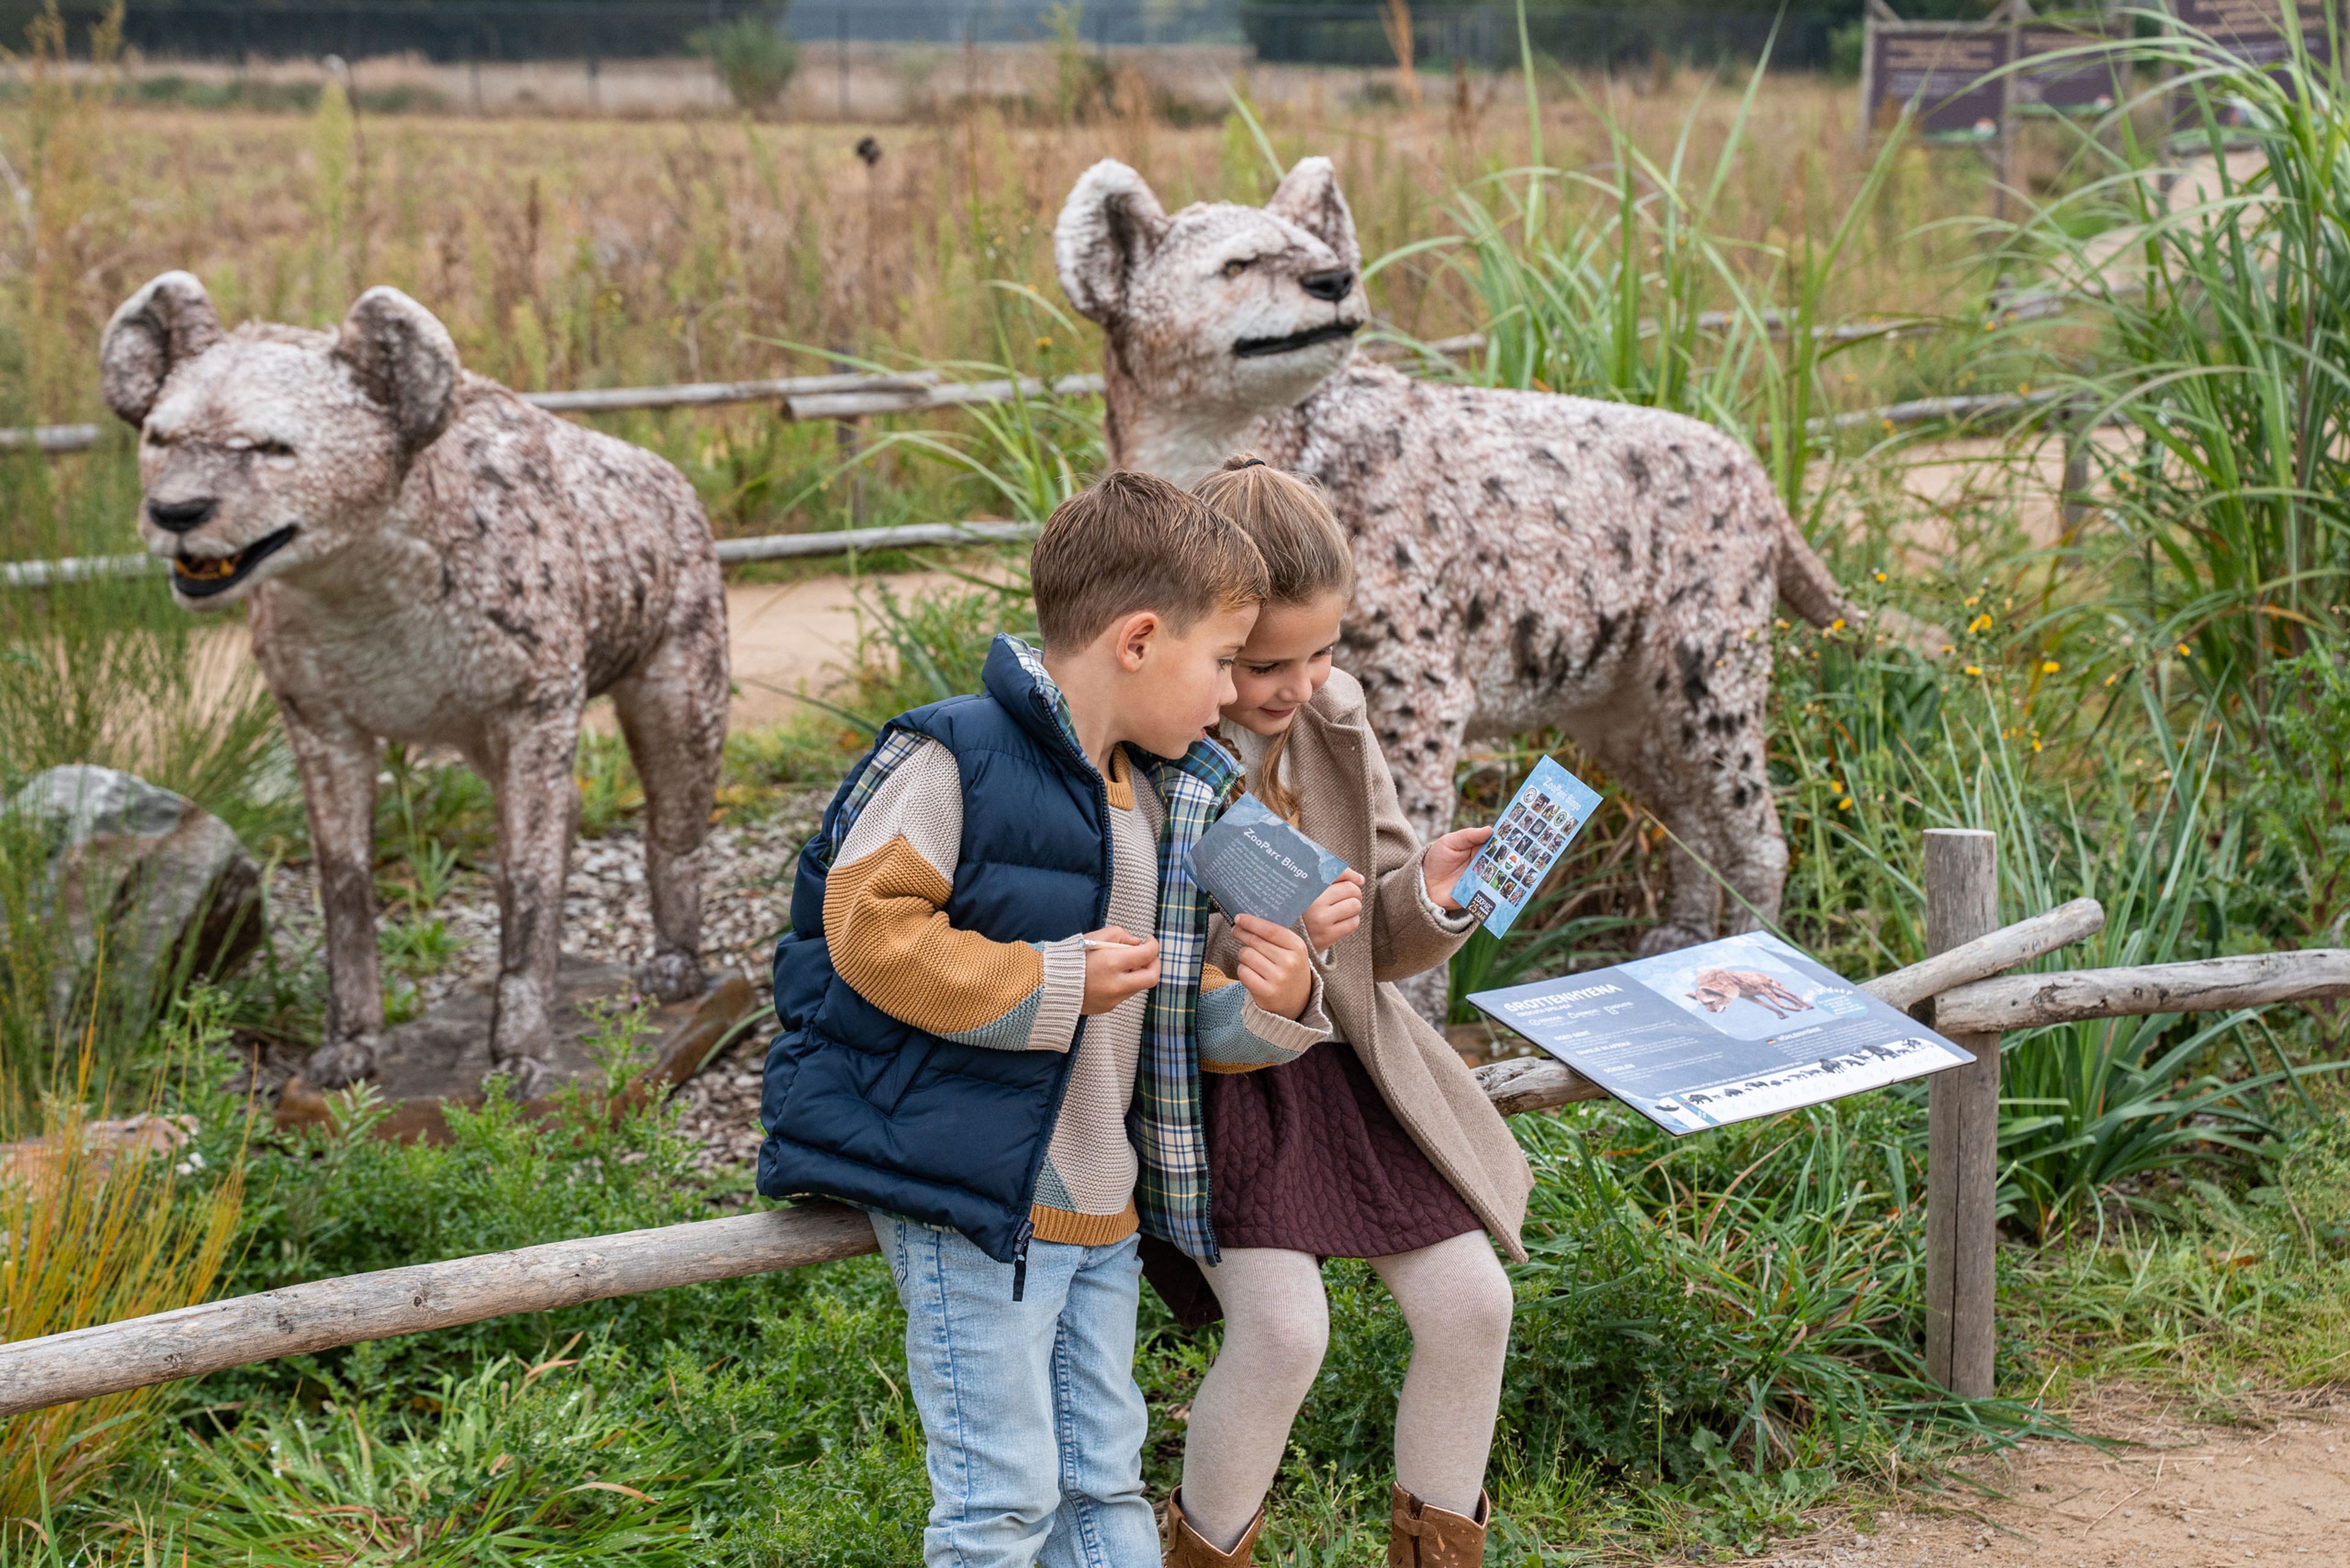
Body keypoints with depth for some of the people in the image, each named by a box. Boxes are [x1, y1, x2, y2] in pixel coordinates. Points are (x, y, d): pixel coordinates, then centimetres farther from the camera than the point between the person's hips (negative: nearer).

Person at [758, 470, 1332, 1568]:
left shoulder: (1174, 797, 12)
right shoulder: (953, 757, -15)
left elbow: (1185, 1013, 17)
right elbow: (868, 930, -19)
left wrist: (1273, 1008, -5)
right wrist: (1052, 982, -18)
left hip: (1102, 1208, 8)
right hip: (973, 1199, -8)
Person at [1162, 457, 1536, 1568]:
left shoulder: (1332, 722, 1)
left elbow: (1383, 943, 9)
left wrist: (1430, 897, -14)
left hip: (1342, 1061, 6)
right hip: (1207, 1075, -6)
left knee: (1469, 1299, -2)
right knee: (1282, 1328, -21)